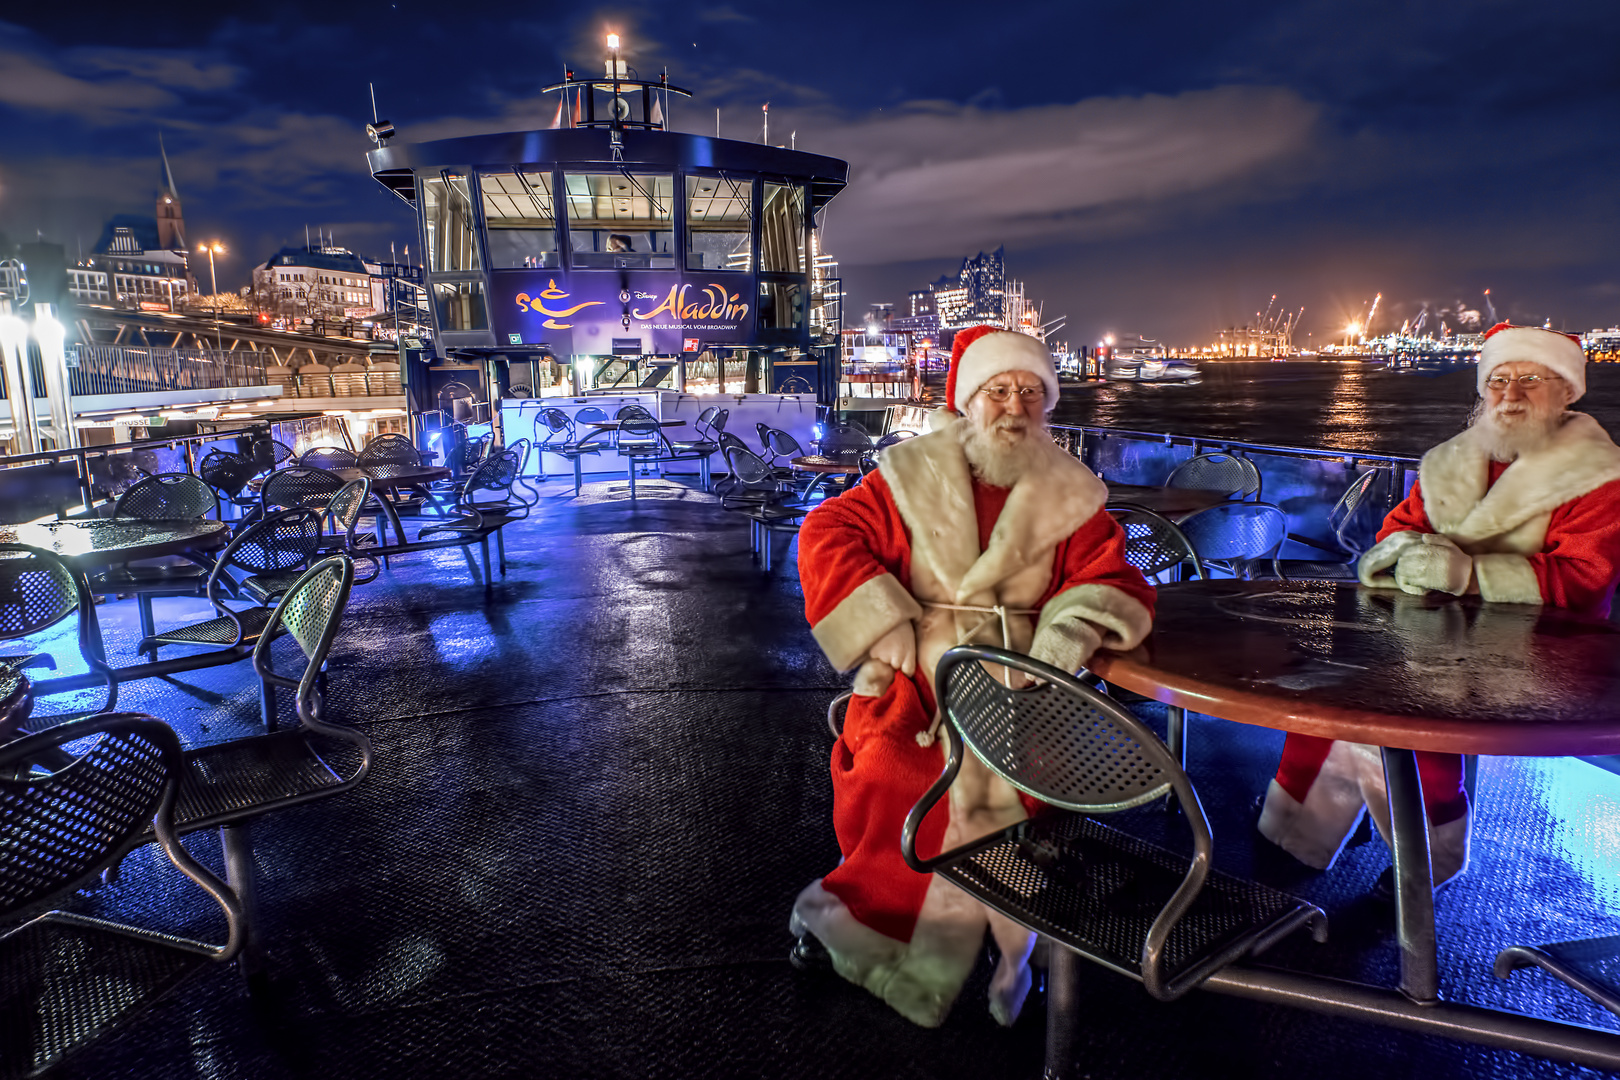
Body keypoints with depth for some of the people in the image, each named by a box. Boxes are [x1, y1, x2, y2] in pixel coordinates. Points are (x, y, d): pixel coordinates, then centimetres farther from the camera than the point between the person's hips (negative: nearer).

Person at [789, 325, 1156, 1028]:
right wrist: (887, 629, -10)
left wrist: (1073, 626, -16)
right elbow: (827, 535, 0)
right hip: (917, 681, -1)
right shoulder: (912, 478, 7)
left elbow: (1112, 579, 6)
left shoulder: (1070, 497, 12)